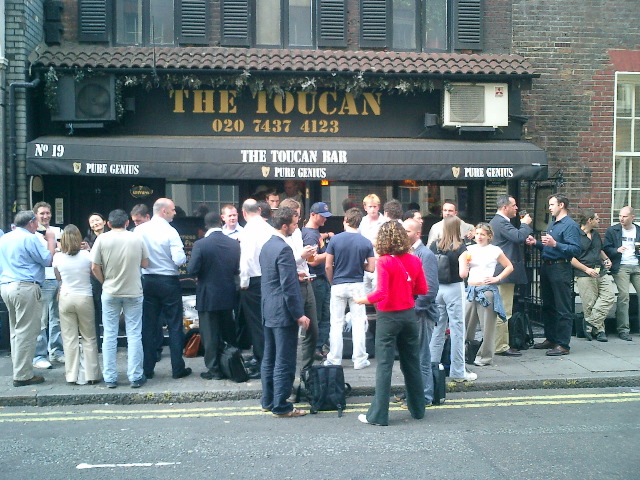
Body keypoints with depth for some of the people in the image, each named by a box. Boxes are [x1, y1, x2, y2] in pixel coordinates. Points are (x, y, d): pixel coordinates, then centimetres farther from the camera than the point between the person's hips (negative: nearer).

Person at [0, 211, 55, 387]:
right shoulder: (30, 239, -10)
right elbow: (48, 260, -7)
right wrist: (50, 240, 2)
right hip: (25, 287, -9)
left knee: (16, 331, 15)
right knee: (26, 332, -4)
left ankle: (19, 371, 21)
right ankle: (23, 375, -2)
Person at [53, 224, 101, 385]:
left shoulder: (58, 257, -5)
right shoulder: (87, 255, -10)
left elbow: (58, 278, 9)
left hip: (66, 298, 1)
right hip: (85, 298, -1)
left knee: (69, 338, 8)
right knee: (89, 338, 9)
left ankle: (72, 375, 13)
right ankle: (91, 374, 13)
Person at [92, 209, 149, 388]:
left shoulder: (102, 239, -6)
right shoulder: (137, 238, -4)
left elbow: (95, 267, -5)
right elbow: (145, 264, 3)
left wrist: (106, 282, 10)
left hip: (110, 293, 0)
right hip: (133, 292, 0)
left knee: (109, 335, 9)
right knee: (134, 335, 5)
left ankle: (110, 378, 13)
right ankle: (135, 377, 8)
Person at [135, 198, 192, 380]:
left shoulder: (139, 230, -1)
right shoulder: (170, 232, -14)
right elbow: (179, 260, -19)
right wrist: (183, 254, 2)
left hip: (147, 281, 4)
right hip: (168, 282, -4)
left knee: (148, 326, 10)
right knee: (174, 326, 5)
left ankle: (148, 369, 16)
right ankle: (178, 368, 10)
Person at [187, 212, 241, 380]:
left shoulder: (200, 245, -15)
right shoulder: (234, 244, -4)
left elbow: (192, 269, -17)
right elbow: (238, 269, 2)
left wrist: (205, 269, 4)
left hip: (208, 297, -4)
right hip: (228, 295, 4)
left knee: (210, 335, 6)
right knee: (229, 333, 17)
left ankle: (214, 370, 12)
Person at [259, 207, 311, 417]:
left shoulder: (267, 246, 10)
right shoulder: (284, 249, -19)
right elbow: (288, 286, -21)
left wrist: (296, 274, 22)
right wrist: (299, 314, -17)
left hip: (269, 311, 10)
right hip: (283, 313, -10)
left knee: (269, 359, 16)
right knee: (284, 362, 0)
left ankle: (268, 401, 26)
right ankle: (281, 406, 7)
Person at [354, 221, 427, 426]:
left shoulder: (384, 262, -14)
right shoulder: (414, 261, 1)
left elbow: (381, 293, -21)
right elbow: (423, 289, 6)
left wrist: (363, 300, -6)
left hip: (388, 316, -5)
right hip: (409, 315, 5)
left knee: (384, 365, 0)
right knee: (411, 363, 16)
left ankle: (378, 415, 5)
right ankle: (417, 408, 28)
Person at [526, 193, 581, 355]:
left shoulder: (570, 225, -10)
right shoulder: (551, 223, 18)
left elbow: (575, 250, -21)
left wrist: (555, 244, -30)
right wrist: (536, 243, 8)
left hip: (560, 268, -10)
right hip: (546, 267, 10)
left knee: (563, 309, -4)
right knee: (548, 306, 16)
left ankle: (563, 345, 0)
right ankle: (550, 339, 27)